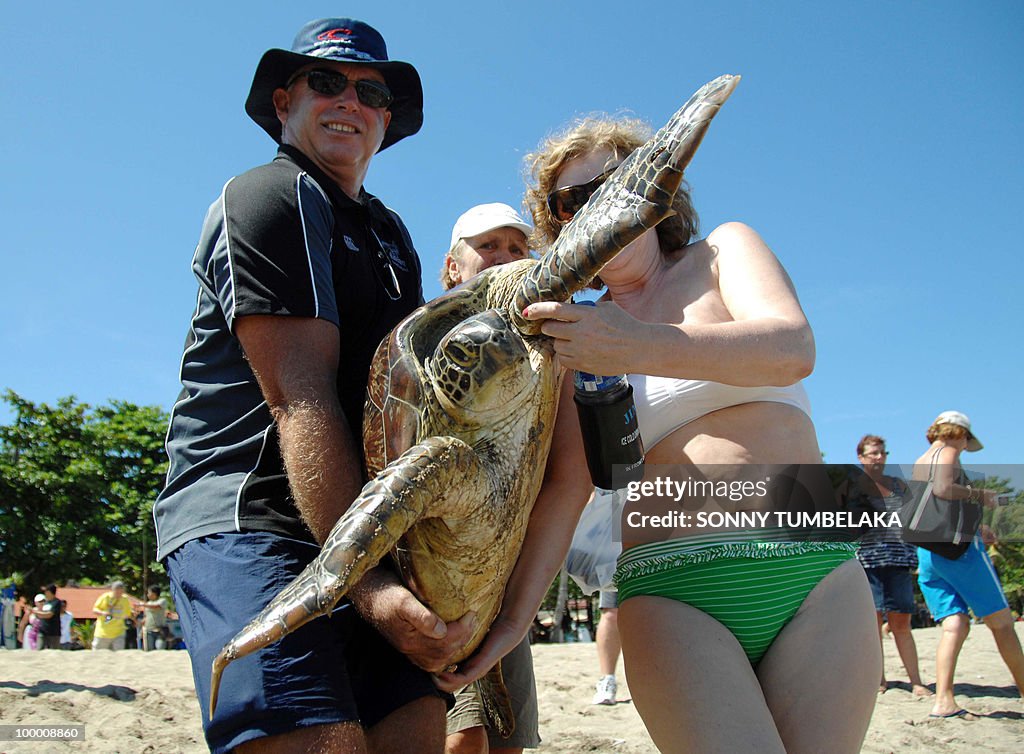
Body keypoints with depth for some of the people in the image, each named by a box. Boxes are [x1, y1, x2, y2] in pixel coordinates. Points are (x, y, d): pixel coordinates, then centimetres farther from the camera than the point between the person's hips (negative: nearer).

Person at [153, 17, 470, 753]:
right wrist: (364, 580, -22)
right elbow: (300, 399, -15)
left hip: (361, 524, 8)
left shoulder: (389, 231, 25)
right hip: (246, 519, -7)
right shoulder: (268, 198, -3)